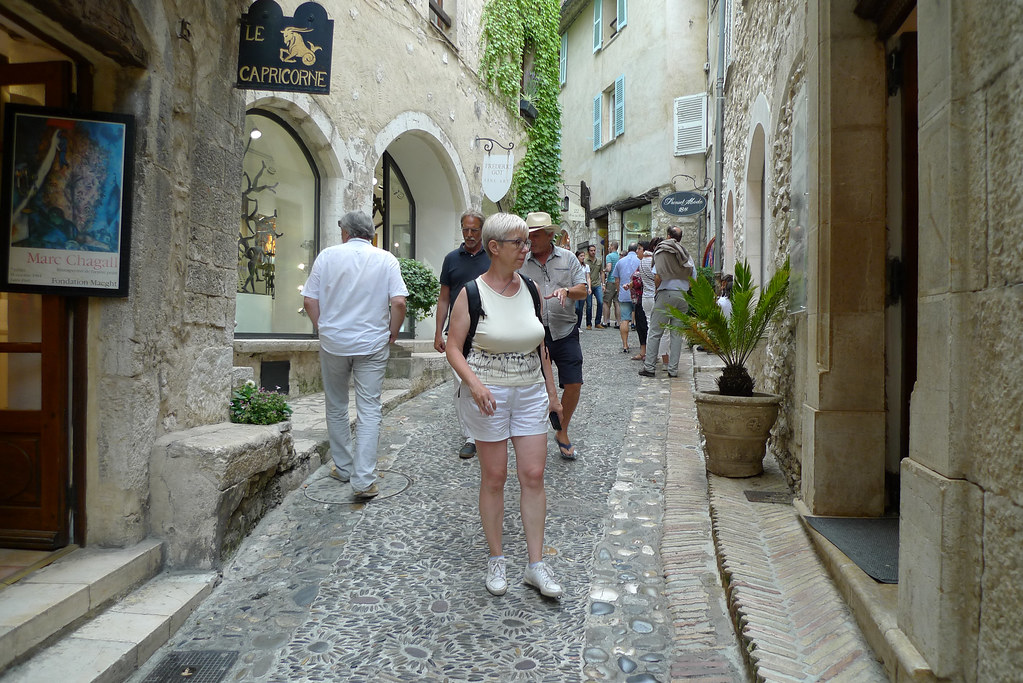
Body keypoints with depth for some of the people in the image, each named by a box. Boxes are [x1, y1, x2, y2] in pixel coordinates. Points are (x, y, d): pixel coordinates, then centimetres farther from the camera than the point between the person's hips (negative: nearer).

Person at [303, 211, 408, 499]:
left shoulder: (327, 256, 0)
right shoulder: (386, 260, -2)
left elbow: (309, 300, 0)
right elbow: (398, 302, -11)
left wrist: (323, 328, 12)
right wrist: (391, 334, 2)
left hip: (333, 343, 1)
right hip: (372, 345, -1)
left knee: (336, 407, 17)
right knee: (369, 410, 2)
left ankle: (343, 467, 29)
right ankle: (364, 480, -2)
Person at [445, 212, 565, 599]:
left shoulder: (530, 288, 6)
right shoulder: (472, 293, -8)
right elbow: (453, 347, -8)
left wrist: (551, 393, 14)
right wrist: (475, 383, -24)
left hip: (530, 393, 4)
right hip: (488, 394, -4)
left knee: (534, 475, 4)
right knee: (494, 478, 5)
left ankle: (536, 565, 16)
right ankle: (496, 560, 24)